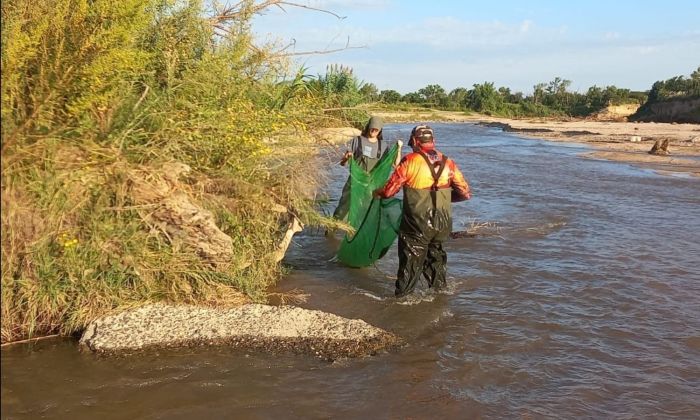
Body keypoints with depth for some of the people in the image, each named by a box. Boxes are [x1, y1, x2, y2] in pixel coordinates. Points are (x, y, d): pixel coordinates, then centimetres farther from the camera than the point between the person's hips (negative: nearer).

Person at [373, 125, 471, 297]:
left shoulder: (410, 161, -10)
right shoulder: (448, 162, 3)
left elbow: (389, 190, -10)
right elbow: (465, 193, 5)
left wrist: (376, 193, 12)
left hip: (417, 224, -4)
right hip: (443, 224, 4)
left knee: (411, 261, 8)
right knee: (435, 254, 26)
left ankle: (401, 297, 14)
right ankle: (440, 288, 38)